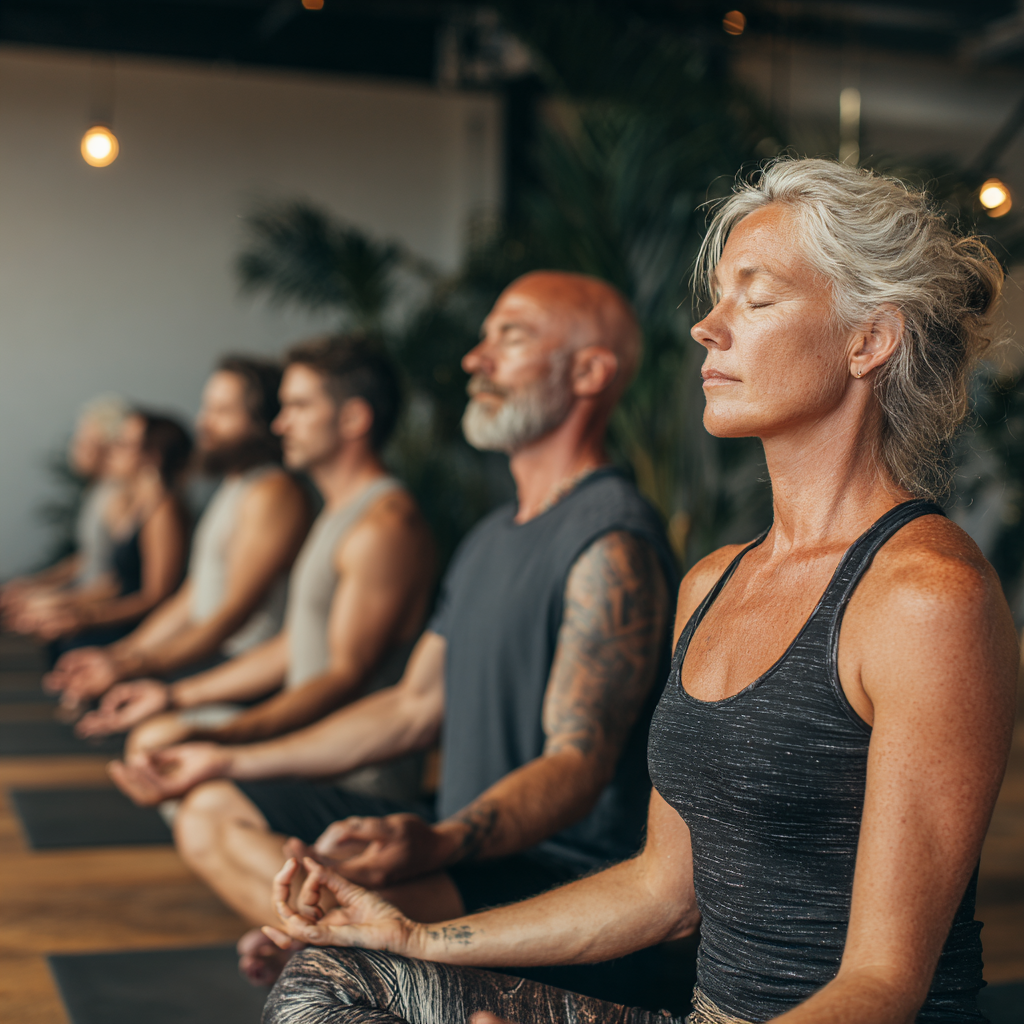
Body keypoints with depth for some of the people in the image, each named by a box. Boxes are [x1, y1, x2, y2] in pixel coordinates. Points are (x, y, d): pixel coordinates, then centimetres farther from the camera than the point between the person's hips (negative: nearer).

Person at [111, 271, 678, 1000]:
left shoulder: (610, 544, -17)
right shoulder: (493, 537, 16)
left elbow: (579, 761, -25)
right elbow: (414, 707, 20)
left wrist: (436, 844, -43)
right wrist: (236, 761, 19)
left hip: (564, 876, -10)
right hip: (469, 836, 10)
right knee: (214, 812, 6)